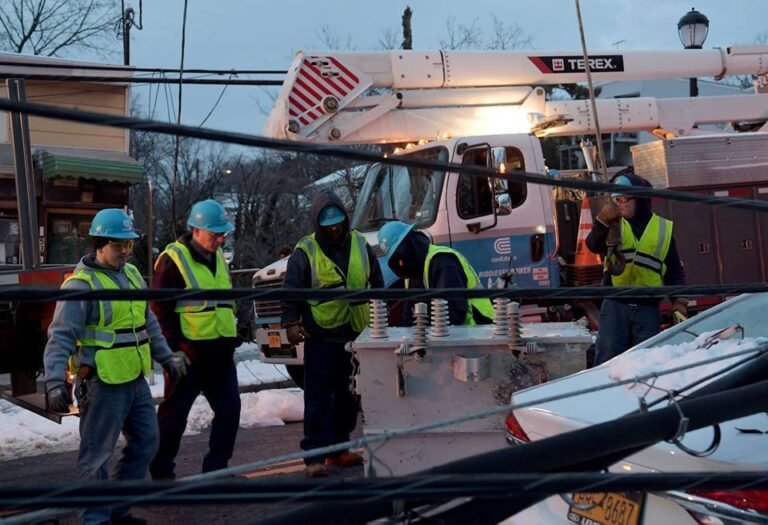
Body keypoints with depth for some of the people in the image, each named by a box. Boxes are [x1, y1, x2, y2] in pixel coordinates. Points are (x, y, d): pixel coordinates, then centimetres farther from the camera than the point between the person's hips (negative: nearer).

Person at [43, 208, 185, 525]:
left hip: (136, 380, 8)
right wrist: (55, 381, -27)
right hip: (103, 384, -8)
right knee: (96, 455, 1)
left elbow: (148, 323, 22)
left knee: (146, 443, 16)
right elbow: (61, 337, -19)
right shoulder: (81, 284, -14)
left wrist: (166, 357, 23)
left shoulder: (132, 274, 11)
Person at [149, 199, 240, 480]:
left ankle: (216, 467, 18)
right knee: (174, 413, 3)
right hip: (189, 353, -7)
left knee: (230, 409, 6)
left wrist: (231, 338, 17)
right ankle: (161, 472, 15)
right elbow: (160, 310, -13)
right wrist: (174, 348, -16)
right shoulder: (173, 260, -11)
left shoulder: (217, 257, 14)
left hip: (220, 352, 7)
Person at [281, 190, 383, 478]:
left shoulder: (360, 244, 7)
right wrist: (291, 322, -14)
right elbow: (291, 290, -5)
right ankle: (315, 457, -2)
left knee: (348, 396, 13)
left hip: (356, 334, 5)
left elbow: (377, 282, 16)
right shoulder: (305, 251, -6)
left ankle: (338, 450, 26)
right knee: (318, 398, -5)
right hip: (321, 336, -5)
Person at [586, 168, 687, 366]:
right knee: (608, 360, -4)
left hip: (648, 307, 1)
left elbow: (675, 269, 12)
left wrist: (679, 300, 1)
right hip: (615, 305, -1)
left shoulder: (663, 228, 9)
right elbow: (594, 246, -12)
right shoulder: (613, 225, 7)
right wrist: (602, 222, -28)